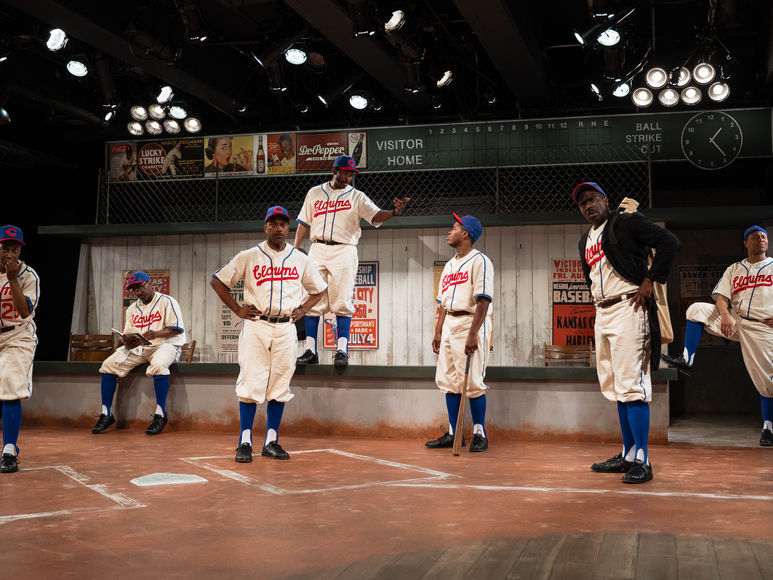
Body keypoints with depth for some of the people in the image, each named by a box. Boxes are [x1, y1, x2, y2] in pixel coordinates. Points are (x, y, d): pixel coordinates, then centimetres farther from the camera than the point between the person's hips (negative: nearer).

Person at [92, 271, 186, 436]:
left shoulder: (167, 302, 0)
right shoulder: (132, 309, 19)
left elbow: (178, 328, -9)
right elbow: (126, 334, 13)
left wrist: (156, 334, -25)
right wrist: (127, 342, -12)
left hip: (165, 344, -6)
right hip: (137, 347, 6)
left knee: (158, 365, -39)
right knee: (109, 364, -12)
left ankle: (160, 414, -30)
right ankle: (106, 414, -8)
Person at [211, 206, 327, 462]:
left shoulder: (301, 260, 10)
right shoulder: (248, 257, 2)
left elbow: (319, 289, 22)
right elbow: (217, 281, 6)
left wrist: (302, 310, 8)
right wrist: (237, 309, -1)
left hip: (286, 328, 3)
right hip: (256, 326, -3)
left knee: (280, 385, 4)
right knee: (251, 382, -7)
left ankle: (271, 441, 11)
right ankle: (245, 442, -2)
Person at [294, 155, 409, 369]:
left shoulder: (357, 197, 7)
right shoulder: (315, 193, 14)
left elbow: (376, 215, -7)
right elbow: (304, 223, 17)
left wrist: (394, 212, -28)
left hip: (343, 252, -2)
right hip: (317, 250, 2)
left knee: (342, 302, -9)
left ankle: (342, 350, -8)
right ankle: (310, 350, 5)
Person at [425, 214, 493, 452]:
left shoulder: (479, 261, -7)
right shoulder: (449, 265, 20)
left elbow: (483, 300, -16)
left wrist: (473, 333, -23)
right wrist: (438, 333, 13)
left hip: (471, 322, -8)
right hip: (449, 324, 8)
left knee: (472, 381, -7)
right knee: (449, 380, 8)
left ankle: (479, 434, 2)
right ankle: (453, 433, 15)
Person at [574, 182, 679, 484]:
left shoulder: (627, 223, -3)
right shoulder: (585, 241, 20)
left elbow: (669, 242, -11)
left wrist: (649, 281, -14)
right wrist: (599, 311, 16)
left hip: (628, 309, -8)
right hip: (602, 314, 8)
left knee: (631, 385, -13)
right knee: (615, 388, 10)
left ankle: (641, 461, -11)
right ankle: (627, 455, 18)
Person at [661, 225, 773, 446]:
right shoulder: (734, 269, 15)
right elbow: (721, 296, 3)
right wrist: (724, 314, -18)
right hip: (733, 322, 3)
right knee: (697, 309, -14)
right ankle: (687, 358, -16)